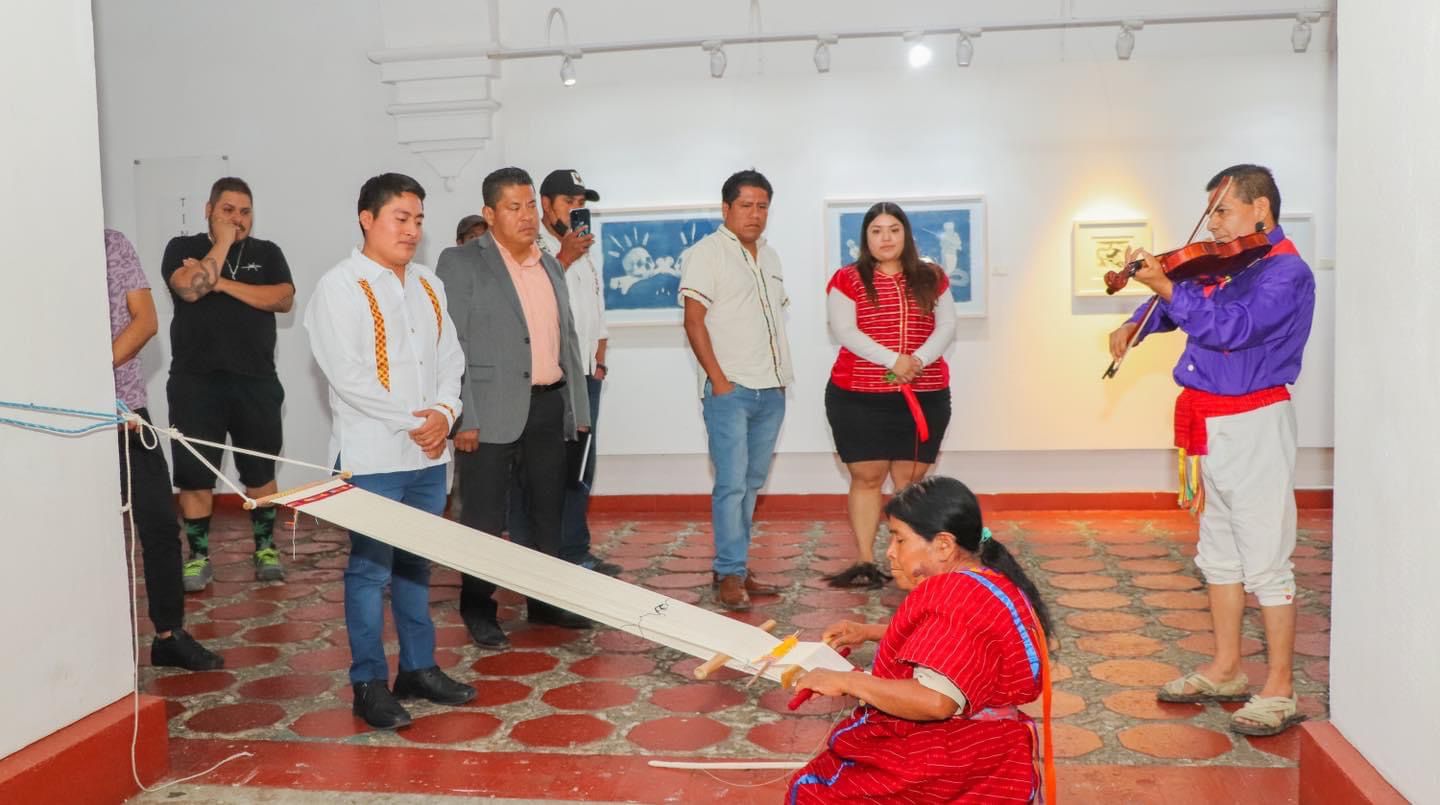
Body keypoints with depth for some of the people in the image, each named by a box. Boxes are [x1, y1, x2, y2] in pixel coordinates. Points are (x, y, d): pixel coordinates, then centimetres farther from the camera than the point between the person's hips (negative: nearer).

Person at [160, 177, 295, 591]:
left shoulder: (267, 253, 8)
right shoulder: (183, 248, 4)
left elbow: (283, 299, -8)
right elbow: (190, 288, -16)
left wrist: (222, 283, -13)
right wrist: (222, 243, -9)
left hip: (255, 380, 1)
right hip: (195, 381, -1)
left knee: (260, 469, 8)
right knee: (194, 472, 2)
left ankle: (265, 547, 22)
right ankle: (199, 555, 15)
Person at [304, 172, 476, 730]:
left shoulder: (429, 286, 13)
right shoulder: (340, 286, -7)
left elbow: (450, 358, 12)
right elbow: (347, 374, -14)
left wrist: (444, 412, -6)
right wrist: (411, 420, -13)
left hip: (429, 453, 6)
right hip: (372, 457, -6)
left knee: (416, 565, 14)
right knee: (371, 568, 0)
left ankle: (418, 668, 24)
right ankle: (368, 684, 10)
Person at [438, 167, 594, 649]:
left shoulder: (550, 266, 14)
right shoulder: (461, 263, -5)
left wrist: (577, 406, 13)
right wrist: (463, 417, -17)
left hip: (548, 407, 6)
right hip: (493, 410, -6)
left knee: (549, 512, 14)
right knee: (484, 520, 3)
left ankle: (546, 601, 28)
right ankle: (478, 610, 17)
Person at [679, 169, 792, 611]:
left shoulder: (769, 257, 18)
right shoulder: (707, 253, -4)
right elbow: (693, 320, -10)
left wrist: (781, 375, 12)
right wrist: (718, 378, -15)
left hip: (771, 390, 7)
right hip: (730, 389, -7)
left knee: (752, 483, 10)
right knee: (732, 483, -8)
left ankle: (734, 567, 17)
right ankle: (730, 574, -2)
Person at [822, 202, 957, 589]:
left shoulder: (931, 277, 10)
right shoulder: (848, 279, 1)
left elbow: (947, 326, 2)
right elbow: (844, 331, -10)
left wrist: (920, 359, -17)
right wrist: (892, 359, -22)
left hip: (926, 396, 2)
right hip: (859, 397, -2)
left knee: (911, 480, 5)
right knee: (867, 477, 0)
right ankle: (866, 562, 5)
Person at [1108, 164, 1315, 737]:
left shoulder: (1286, 272, -14)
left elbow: (1229, 327, -28)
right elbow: (1182, 305, 29)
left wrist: (1166, 288, -31)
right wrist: (1135, 325, 14)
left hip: (1252, 425, -9)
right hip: (1212, 426, 9)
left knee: (1264, 560, -4)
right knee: (1220, 553, 16)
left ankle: (1279, 690, 6)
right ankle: (1226, 669, 29)